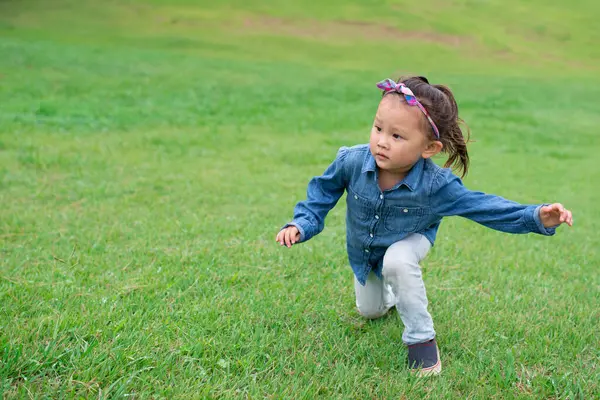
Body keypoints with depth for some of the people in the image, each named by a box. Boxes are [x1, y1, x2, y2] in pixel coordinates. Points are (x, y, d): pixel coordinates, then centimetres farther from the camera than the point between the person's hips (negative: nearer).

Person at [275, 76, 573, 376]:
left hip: (409, 240, -3)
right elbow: (323, 191, -14)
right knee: (369, 312, 20)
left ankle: (421, 339, -17)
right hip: (362, 250, 3)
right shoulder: (352, 161, -34)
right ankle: (391, 291, 57)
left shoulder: (437, 185, -38)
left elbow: (483, 206, -29)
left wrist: (537, 217, -38)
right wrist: (301, 225, -24)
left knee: (397, 262, -39)